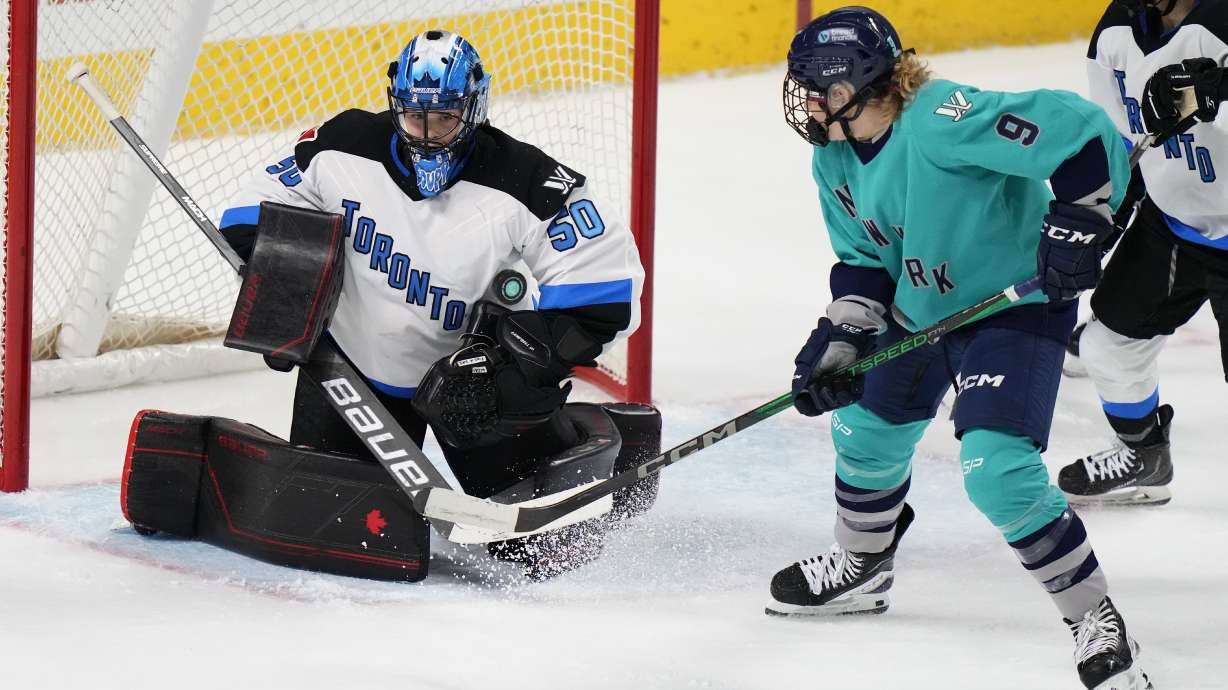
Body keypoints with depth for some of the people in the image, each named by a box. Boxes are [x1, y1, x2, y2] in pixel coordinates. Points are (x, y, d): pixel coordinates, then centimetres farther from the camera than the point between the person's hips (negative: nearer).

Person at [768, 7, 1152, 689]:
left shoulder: (940, 120, -32)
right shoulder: (835, 160, -3)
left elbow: (1078, 128, -34)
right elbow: (863, 260, 7)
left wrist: (1076, 223, -32)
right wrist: (839, 339, -6)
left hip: (1016, 303, -9)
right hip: (919, 309, 9)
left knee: (996, 468, -22)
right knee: (865, 430, 22)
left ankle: (1098, 622, -9)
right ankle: (860, 569, 51)